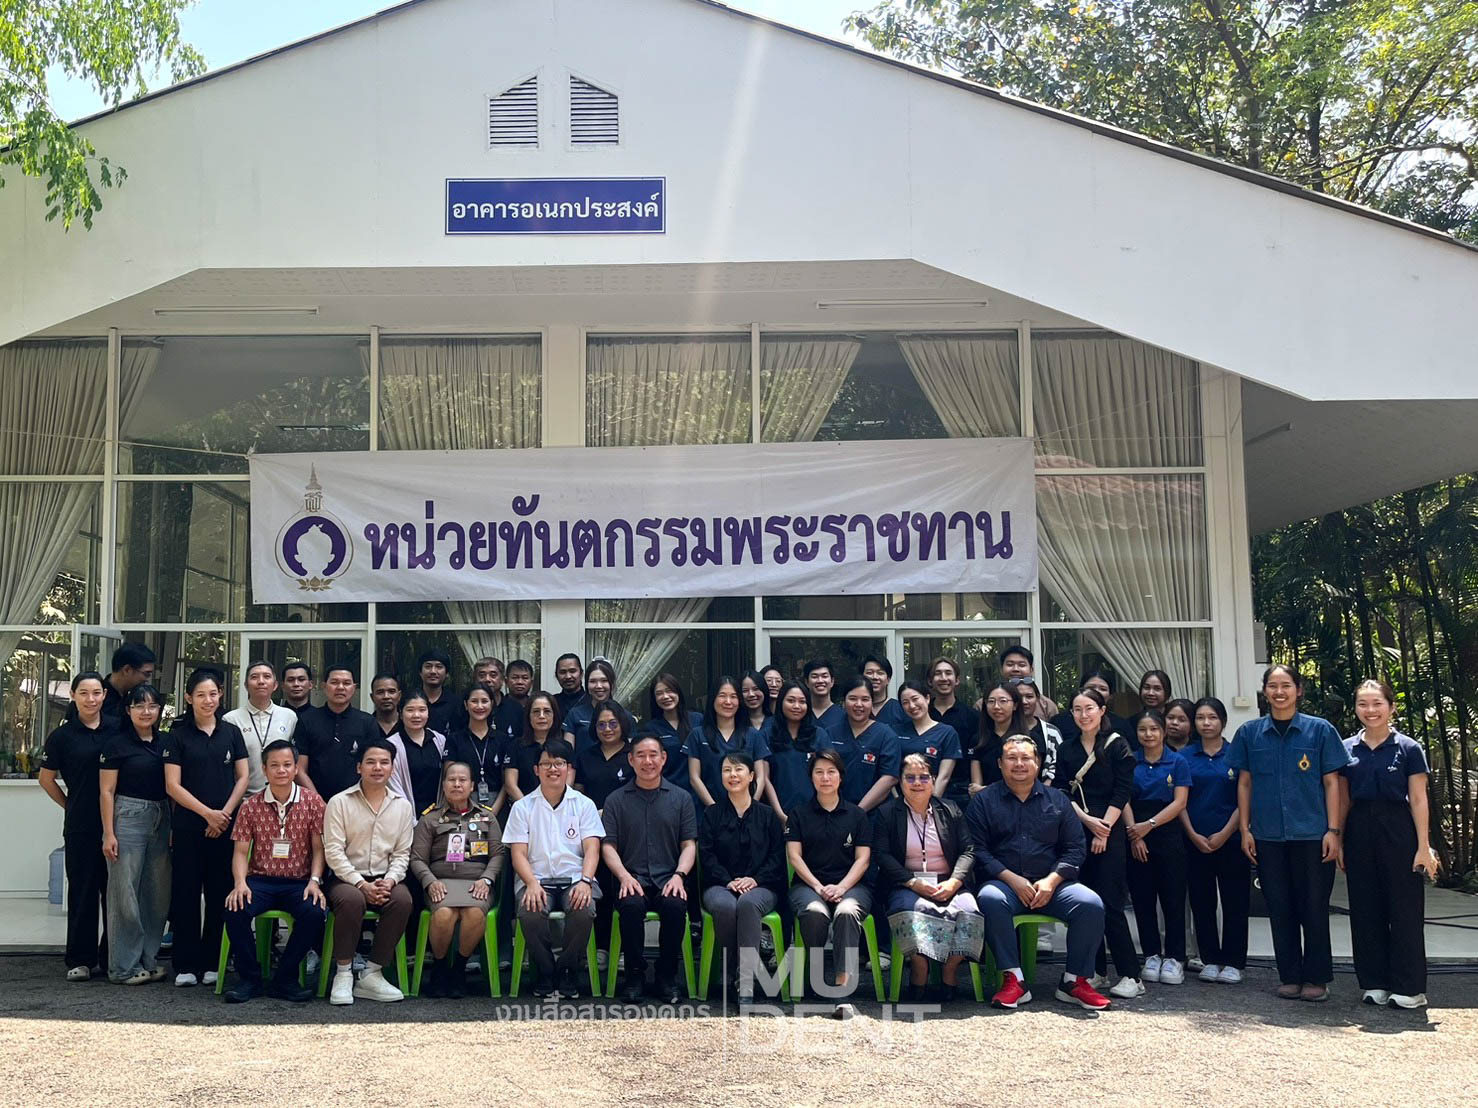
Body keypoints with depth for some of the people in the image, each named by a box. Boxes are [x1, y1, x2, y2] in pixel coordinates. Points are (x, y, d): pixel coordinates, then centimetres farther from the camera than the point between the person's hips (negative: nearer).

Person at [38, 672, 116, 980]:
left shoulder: (117, 730, 2)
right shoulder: (63, 735, 0)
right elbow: (47, 779, 9)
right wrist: (71, 806, 7)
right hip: (81, 827, -1)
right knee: (82, 889, 5)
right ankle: (80, 960, 13)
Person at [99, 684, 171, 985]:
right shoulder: (117, 743, -3)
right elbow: (106, 791, -5)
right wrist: (108, 833, -11)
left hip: (161, 820, 5)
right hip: (128, 818, -5)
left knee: (157, 893, 7)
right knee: (125, 895, -2)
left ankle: (148, 960, 18)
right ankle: (124, 967, 7)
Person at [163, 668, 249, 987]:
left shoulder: (231, 732, 8)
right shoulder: (177, 736, 2)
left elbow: (243, 777, 7)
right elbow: (173, 785, -4)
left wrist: (225, 812, -6)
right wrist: (207, 813, -11)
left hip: (226, 825, 2)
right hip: (188, 825, -2)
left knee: (220, 894, 4)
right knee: (186, 892, 0)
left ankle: (211, 963, 12)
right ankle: (185, 965, 7)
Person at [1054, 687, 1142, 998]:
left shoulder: (1117, 746, 1)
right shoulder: (1066, 749, 12)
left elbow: (1122, 792, -5)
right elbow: (1063, 791, 6)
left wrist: (1103, 829, -11)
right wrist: (1086, 819, -9)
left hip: (1109, 832, -4)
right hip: (1076, 830, 4)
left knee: (1110, 903, -10)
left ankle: (1130, 976, -6)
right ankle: (1095, 970, 13)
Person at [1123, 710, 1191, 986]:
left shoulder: (1177, 762, 2)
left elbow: (1179, 802, -5)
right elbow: (1125, 801, 2)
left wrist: (1149, 825, -14)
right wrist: (1134, 834, -10)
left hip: (1167, 834, -2)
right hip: (1136, 839, 2)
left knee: (1172, 898, 0)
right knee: (1143, 898, 4)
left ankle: (1174, 958, 7)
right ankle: (1152, 956, 13)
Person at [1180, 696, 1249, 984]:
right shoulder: (1186, 756, 6)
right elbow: (1180, 800, 4)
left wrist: (1225, 834, -9)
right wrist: (1193, 835, -7)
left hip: (1230, 839, -2)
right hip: (1195, 840, 2)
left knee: (1235, 901, 1)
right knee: (1201, 901, 6)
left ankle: (1233, 963, 10)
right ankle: (1210, 960, 17)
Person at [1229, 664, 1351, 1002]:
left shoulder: (1320, 731, 1)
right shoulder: (1249, 733, 6)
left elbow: (1331, 783, 1)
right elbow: (1244, 783, 9)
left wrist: (1333, 831, -5)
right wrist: (1244, 829, 3)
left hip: (1312, 835, -2)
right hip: (1267, 836, 2)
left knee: (1314, 908, 4)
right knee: (1280, 908, 7)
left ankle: (1317, 978, 15)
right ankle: (1290, 977, 17)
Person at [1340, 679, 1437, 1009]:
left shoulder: (1408, 749, -2)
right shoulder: (1346, 749, 7)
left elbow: (1418, 800, -3)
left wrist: (1423, 847, -8)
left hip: (1397, 830, -3)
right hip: (1359, 831, 4)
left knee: (1405, 908, 0)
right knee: (1365, 910, 7)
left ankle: (1409, 988, 7)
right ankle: (1375, 984, 17)